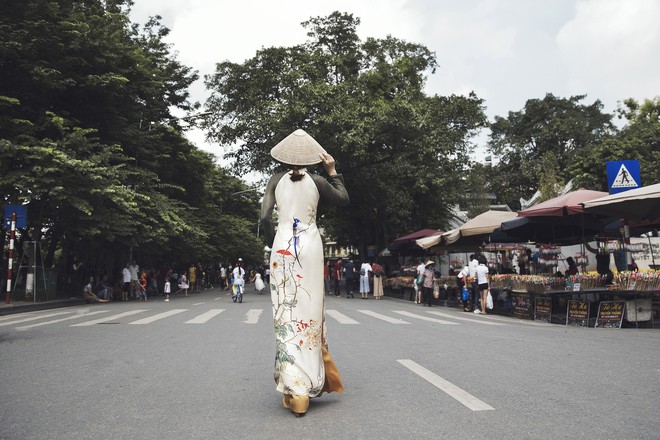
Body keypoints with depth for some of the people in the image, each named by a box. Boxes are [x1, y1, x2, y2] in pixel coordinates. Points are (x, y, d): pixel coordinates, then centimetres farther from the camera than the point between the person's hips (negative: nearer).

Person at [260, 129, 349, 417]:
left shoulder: (276, 181, 4)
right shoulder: (316, 181, 2)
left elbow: (265, 218, -3)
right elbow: (343, 199, 16)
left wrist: (272, 244, 12)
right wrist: (332, 171, 19)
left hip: (283, 245, 1)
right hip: (310, 246, 0)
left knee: (287, 313, 4)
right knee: (309, 311, 7)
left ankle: (292, 387, 3)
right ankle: (306, 385, 13)